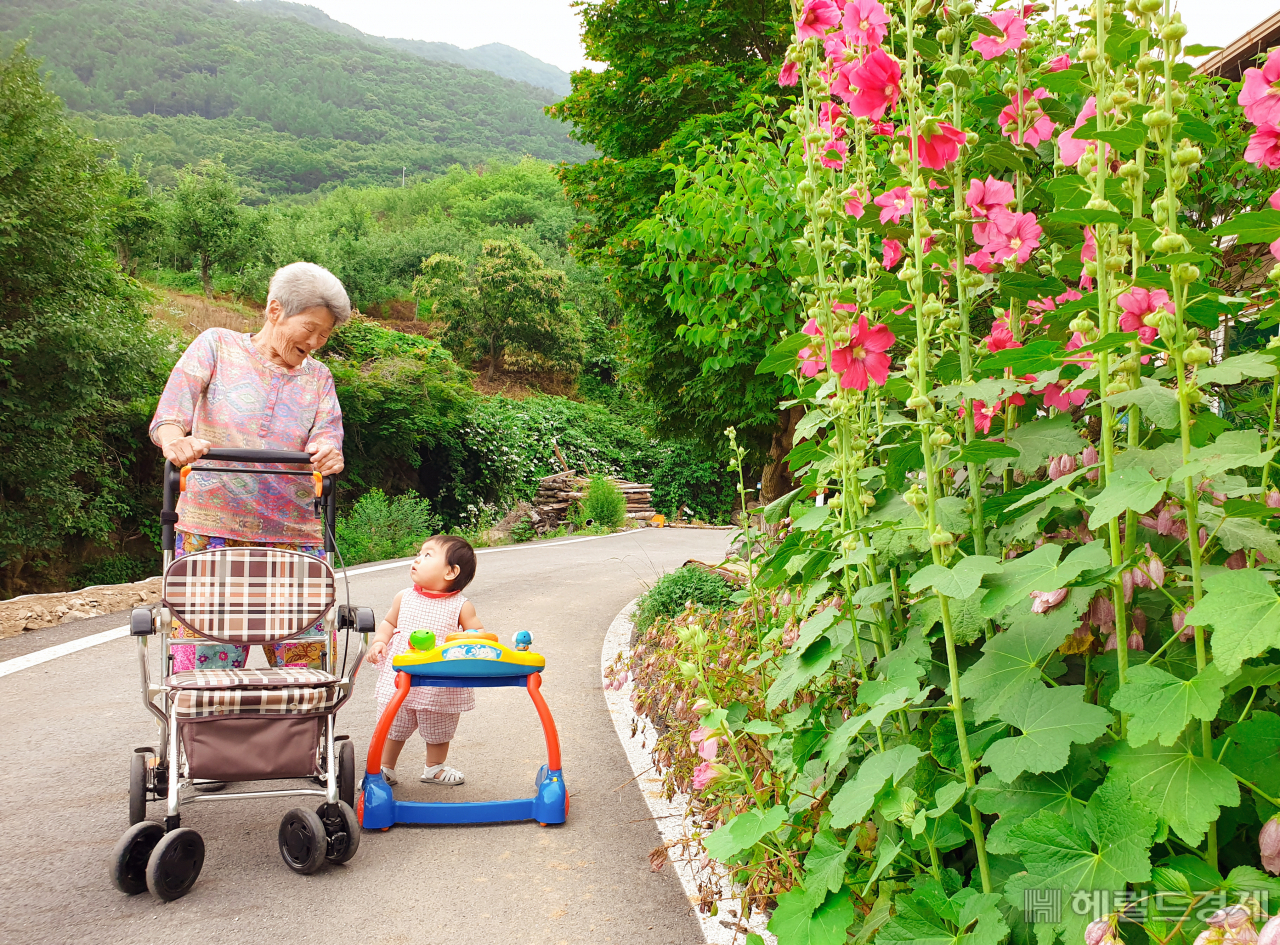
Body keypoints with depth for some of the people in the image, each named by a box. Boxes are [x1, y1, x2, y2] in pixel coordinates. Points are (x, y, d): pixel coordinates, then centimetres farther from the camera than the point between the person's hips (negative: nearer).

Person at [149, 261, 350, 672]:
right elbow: (174, 403, -9)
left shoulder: (318, 378, 16)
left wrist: (328, 452, -27)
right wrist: (175, 440, -32)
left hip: (294, 534, 3)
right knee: (207, 659, -4)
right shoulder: (217, 345, 7)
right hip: (210, 530, -2)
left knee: (306, 658, -2)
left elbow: (326, 431, -1)